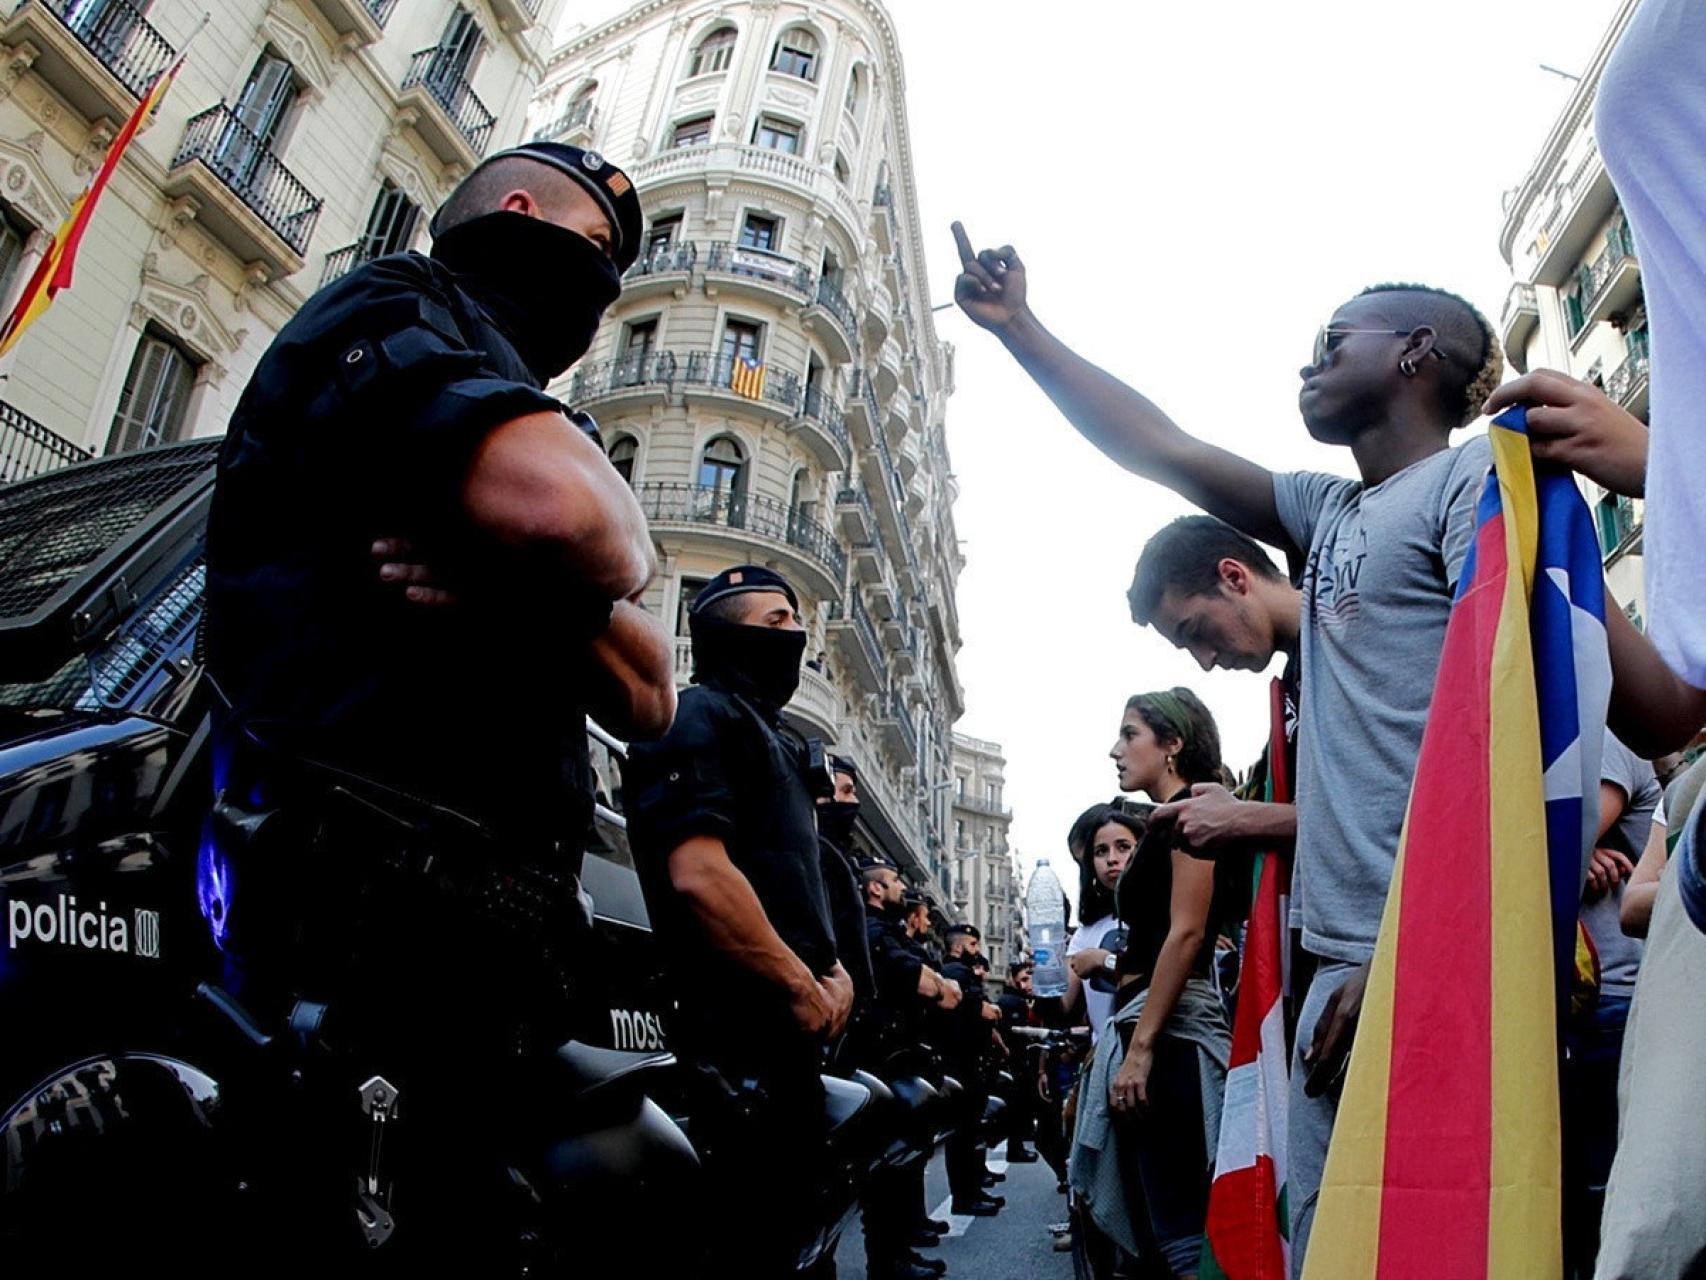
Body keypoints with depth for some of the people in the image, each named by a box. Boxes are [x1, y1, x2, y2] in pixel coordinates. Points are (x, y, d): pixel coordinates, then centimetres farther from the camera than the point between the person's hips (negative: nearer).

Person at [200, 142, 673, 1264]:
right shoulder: (395, 304, 3)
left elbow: (646, 699, 12)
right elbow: (563, 510, -24)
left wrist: (508, 590, -8)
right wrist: (622, 558, 1)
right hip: (377, 935, -9)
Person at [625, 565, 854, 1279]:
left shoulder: (770, 738, 21)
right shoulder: (702, 715, -10)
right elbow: (699, 875, -24)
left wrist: (832, 969, 8)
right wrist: (802, 987, -16)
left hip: (789, 1029, 10)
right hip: (742, 1034, -10)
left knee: (788, 1215, 18)